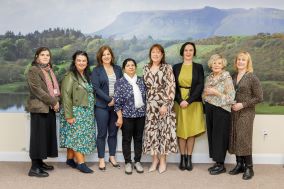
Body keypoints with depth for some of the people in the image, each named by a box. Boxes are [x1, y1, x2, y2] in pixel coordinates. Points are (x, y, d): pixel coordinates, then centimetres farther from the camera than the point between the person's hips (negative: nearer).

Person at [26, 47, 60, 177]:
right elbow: (37, 90, -15)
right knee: (38, 136, -6)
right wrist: (53, 101, -15)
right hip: (39, 108, -8)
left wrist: (56, 101, 2)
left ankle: (40, 162, 20)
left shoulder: (49, 70, 17)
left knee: (48, 135, 9)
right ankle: (34, 168, -2)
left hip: (50, 108, 8)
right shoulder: (33, 70, -5)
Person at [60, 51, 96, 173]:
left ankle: (70, 159, 21)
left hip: (87, 112, 6)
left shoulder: (87, 76, 12)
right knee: (78, 136, -5)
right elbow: (66, 96, -14)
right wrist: (69, 115, -19)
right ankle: (81, 163, 0)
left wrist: (91, 112, 8)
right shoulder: (70, 76, -9)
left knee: (74, 137, 11)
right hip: (76, 112, -6)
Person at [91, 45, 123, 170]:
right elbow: (96, 88, -9)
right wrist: (109, 99, -15)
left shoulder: (118, 69, 11)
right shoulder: (96, 70, 0)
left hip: (116, 105, 3)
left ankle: (112, 157, 24)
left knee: (113, 132, 11)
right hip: (102, 106, -3)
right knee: (102, 133, 3)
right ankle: (101, 160, 14)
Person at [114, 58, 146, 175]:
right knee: (127, 139, 7)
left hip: (140, 114, 4)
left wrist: (145, 111, 8)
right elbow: (117, 101, -8)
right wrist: (120, 117, -11)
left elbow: (145, 97, 12)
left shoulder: (141, 81, 7)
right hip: (127, 115, -3)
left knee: (138, 139, 10)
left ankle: (137, 162, 22)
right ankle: (128, 163, 19)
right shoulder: (120, 82, -5)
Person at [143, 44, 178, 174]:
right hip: (150, 105, 4)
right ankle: (155, 158, 19)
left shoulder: (167, 68, -4)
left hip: (164, 104, -4)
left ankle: (163, 160, 13)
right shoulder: (146, 68, 9)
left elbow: (171, 87, -9)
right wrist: (145, 103, 10)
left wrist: (166, 104, -15)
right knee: (151, 131, 5)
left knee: (164, 130, 1)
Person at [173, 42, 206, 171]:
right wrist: (180, 101, -12)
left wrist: (188, 101, -14)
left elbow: (200, 86, -5)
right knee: (181, 130, 3)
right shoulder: (176, 67, 6)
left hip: (194, 103, 0)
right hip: (179, 103, 1)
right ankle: (182, 158, 12)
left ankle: (189, 158, 11)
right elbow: (173, 86, 1)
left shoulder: (198, 67, 3)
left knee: (192, 131, 3)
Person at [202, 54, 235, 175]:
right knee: (211, 135, 8)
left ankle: (221, 165, 11)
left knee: (219, 136, -1)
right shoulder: (208, 78, 11)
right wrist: (206, 93, -4)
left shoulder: (227, 78, -9)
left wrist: (216, 92, -18)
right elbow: (204, 96, 18)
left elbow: (231, 98, -15)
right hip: (209, 109, 7)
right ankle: (217, 162, 20)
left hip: (221, 110, -6)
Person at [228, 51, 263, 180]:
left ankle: (249, 168, 7)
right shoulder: (233, 76, 8)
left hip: (246, 113, -5)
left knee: (244, 139, -5)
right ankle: (239, 164, 19)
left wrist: (243, 104, -14)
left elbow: (259, 97, -8)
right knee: (235, 138, 6)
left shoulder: (252, 78, -7)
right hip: (234, 112, 5)